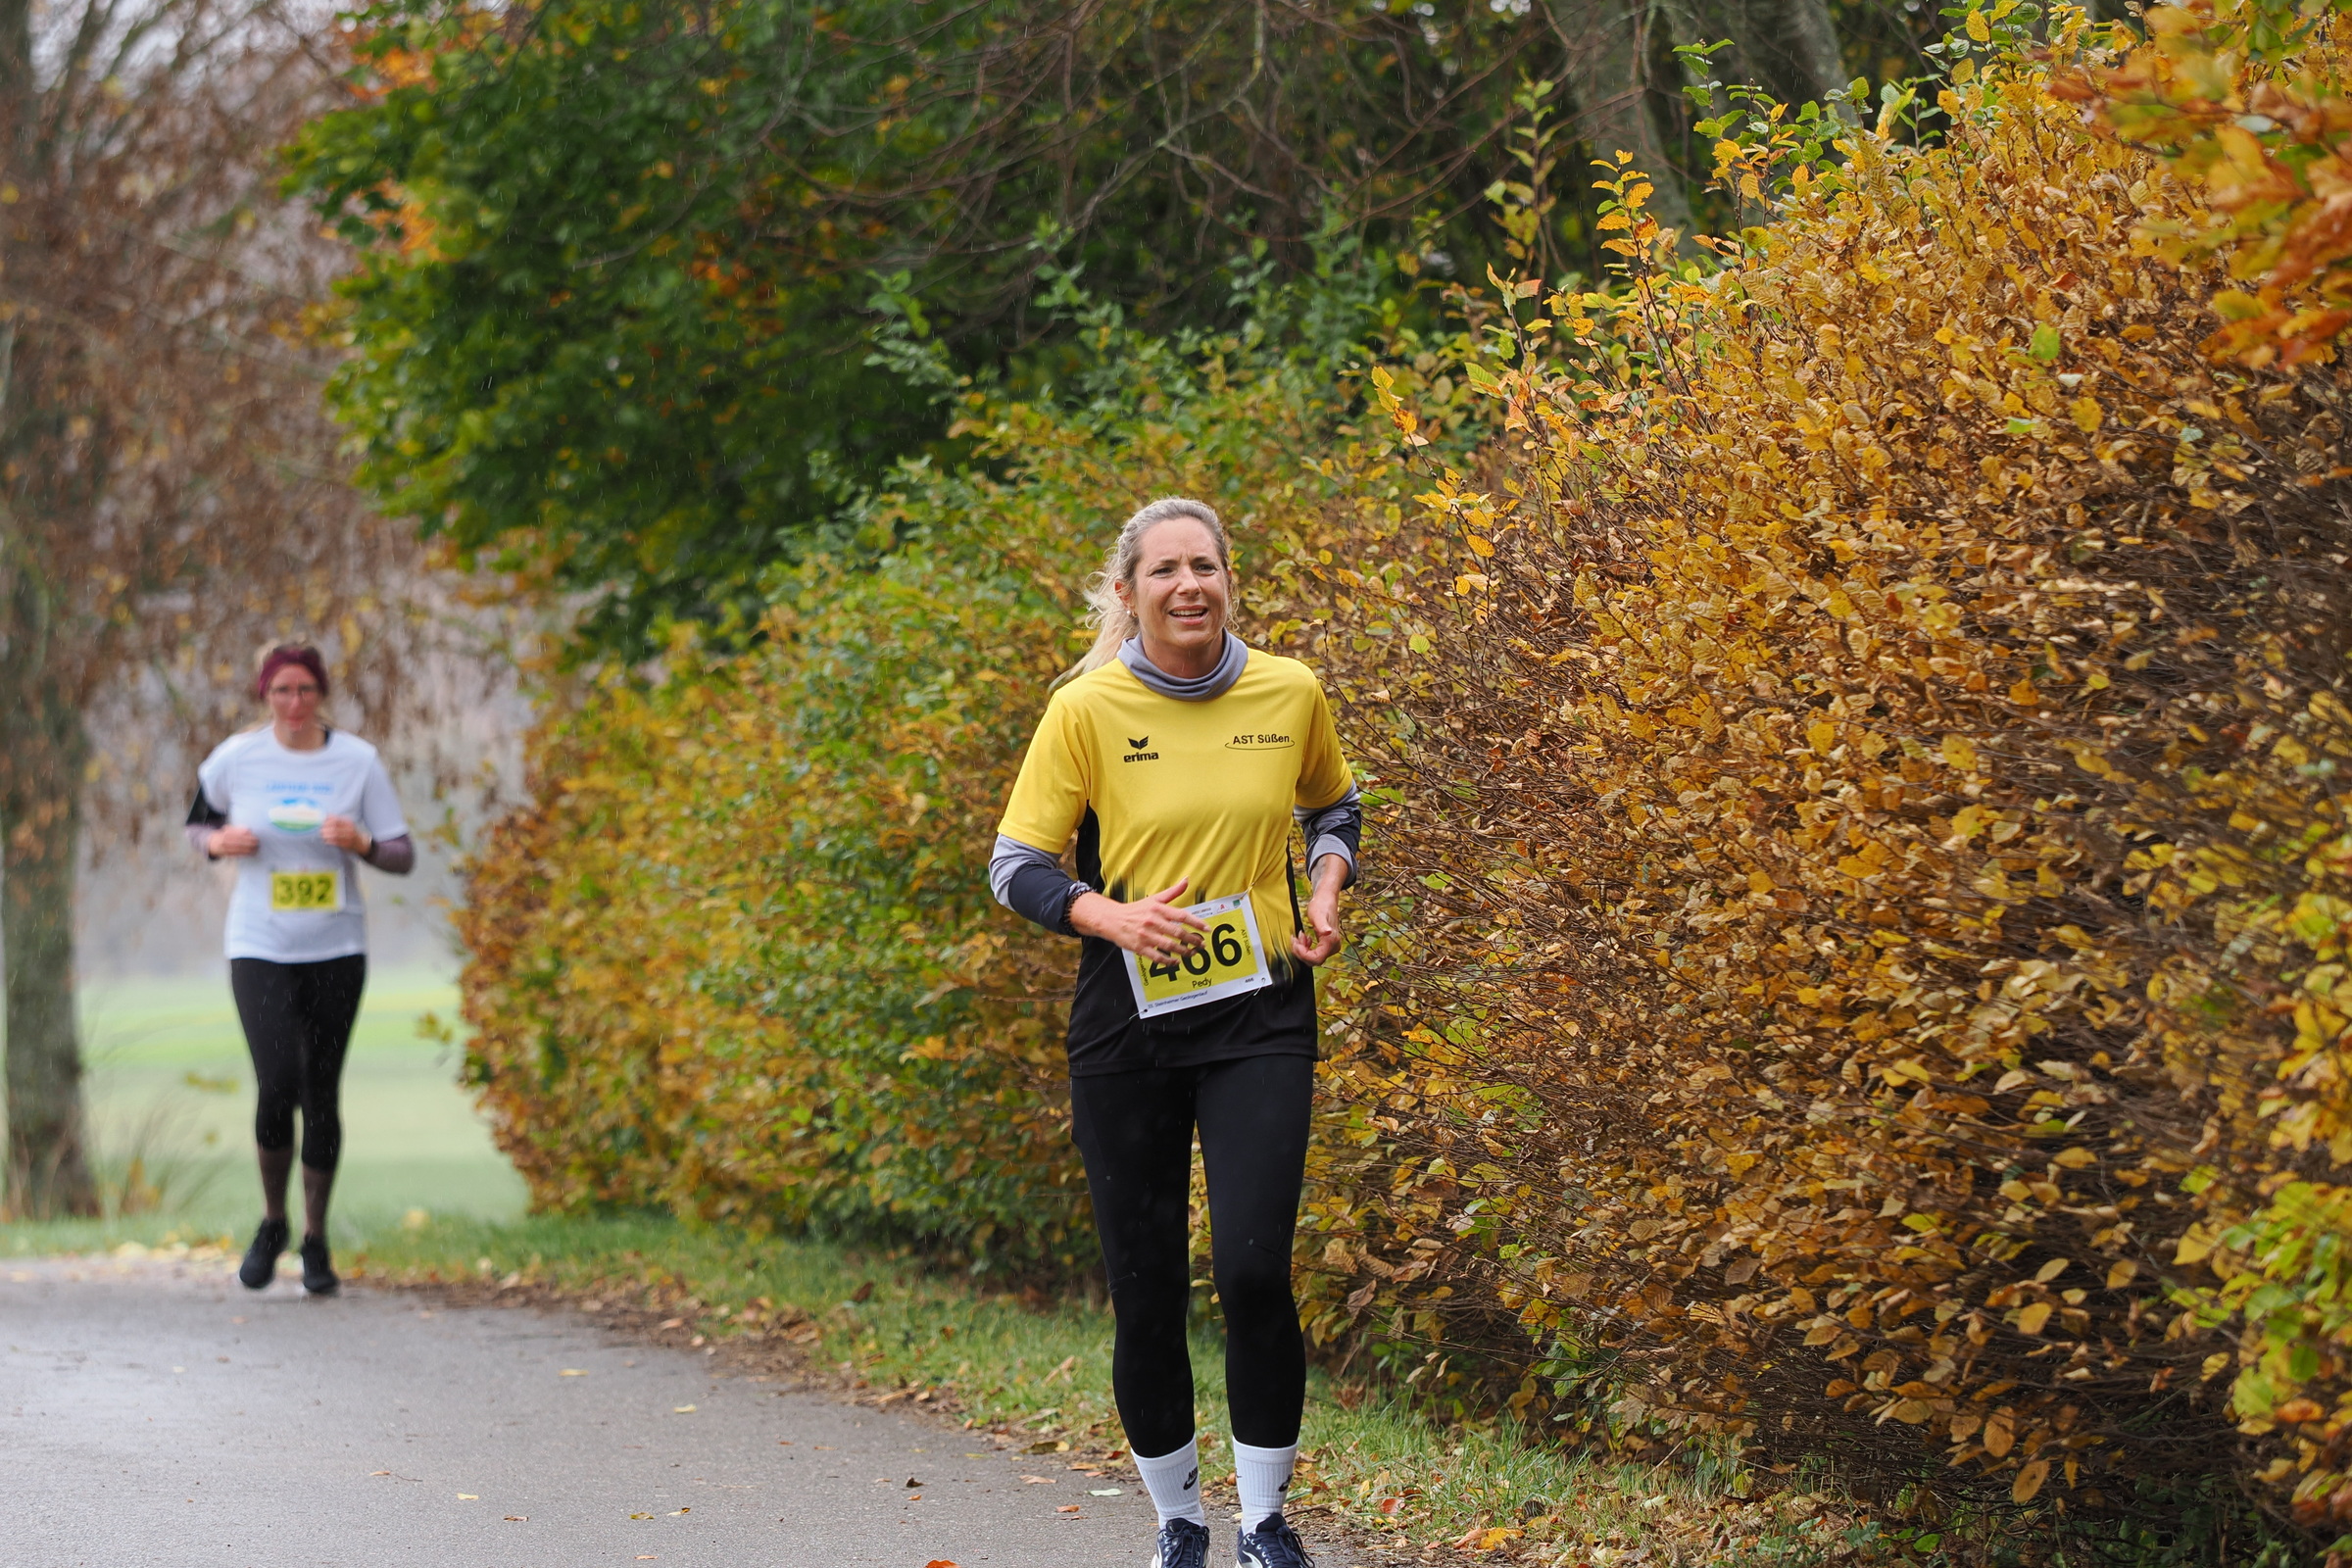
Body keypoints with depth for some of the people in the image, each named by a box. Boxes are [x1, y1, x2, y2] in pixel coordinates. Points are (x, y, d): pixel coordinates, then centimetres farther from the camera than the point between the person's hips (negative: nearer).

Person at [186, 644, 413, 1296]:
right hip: (260, 946, -1)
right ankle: (272, 1221, 9)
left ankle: (316, 1238, 20)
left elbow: (403, 857, 1)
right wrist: (217, 841, -7)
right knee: (277, 1084, -15)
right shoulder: (235, 758, -2)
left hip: (336, 949, 1)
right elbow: (199, 822, 16)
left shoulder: (358, 760, -2)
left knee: (321, 1092, 4)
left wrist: (361, 843, -19)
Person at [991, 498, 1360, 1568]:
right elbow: (1017, 866, -3)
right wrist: (1111, 917, -20)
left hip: (1261, 1017, 0)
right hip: (1126, 1027, 0)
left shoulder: (1290, 695, 1)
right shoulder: (1087, 712, -6)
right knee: (1144, 1288, 4)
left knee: (1252, 1268, -14)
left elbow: (1333, 807, 21)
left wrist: (1327, 889, 2)